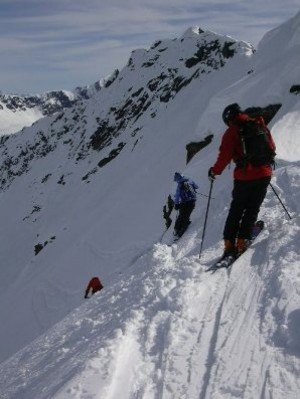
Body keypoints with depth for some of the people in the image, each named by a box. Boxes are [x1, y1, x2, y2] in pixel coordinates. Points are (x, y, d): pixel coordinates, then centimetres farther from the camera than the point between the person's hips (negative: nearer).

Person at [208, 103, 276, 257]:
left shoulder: (232, 131, -4)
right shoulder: (260, 125, 9)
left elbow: (225, 156, -9)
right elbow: (272, 148, 16)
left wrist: (214, 171, 6)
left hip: (244, 176, -3)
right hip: (264, 174, 3)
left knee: (236, 210, 10)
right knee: (252, 209, 13)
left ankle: (230, 245, 8)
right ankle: (242, 241, 6)